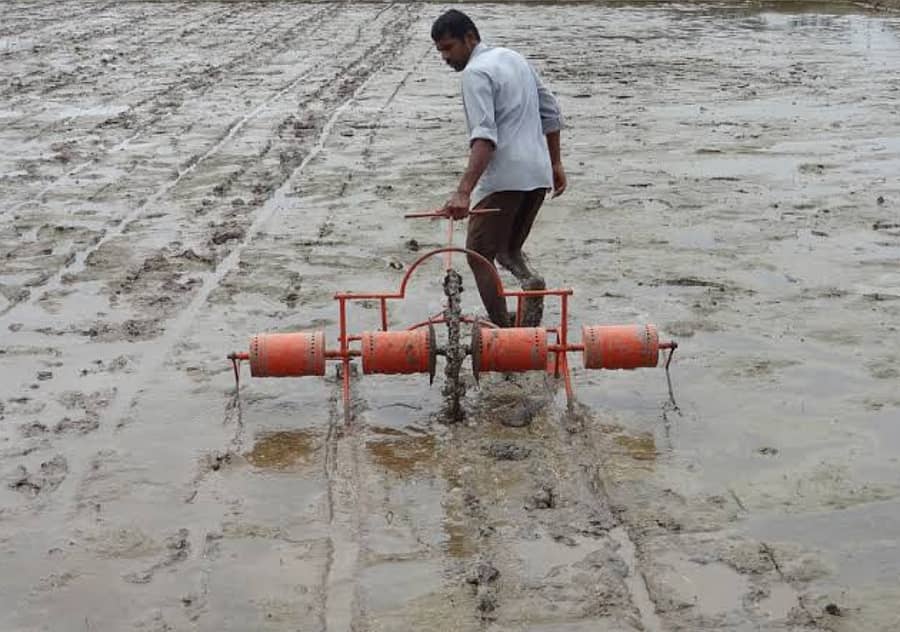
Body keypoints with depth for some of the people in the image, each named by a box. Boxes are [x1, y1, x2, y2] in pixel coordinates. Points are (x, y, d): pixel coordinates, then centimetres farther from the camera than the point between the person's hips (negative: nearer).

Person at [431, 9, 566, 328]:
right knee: (509, 248, 22)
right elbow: (551, 112, 21)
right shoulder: (514, 58, 18)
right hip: (539, 173, 9)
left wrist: (463, 192, -31)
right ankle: (530, 281, -8)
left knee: (479, 256, 1)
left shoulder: (476, 72, -9)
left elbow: (484, 136, -23)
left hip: (504, 177, -9)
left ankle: (504, 328, -6)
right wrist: (555, 163, 27)